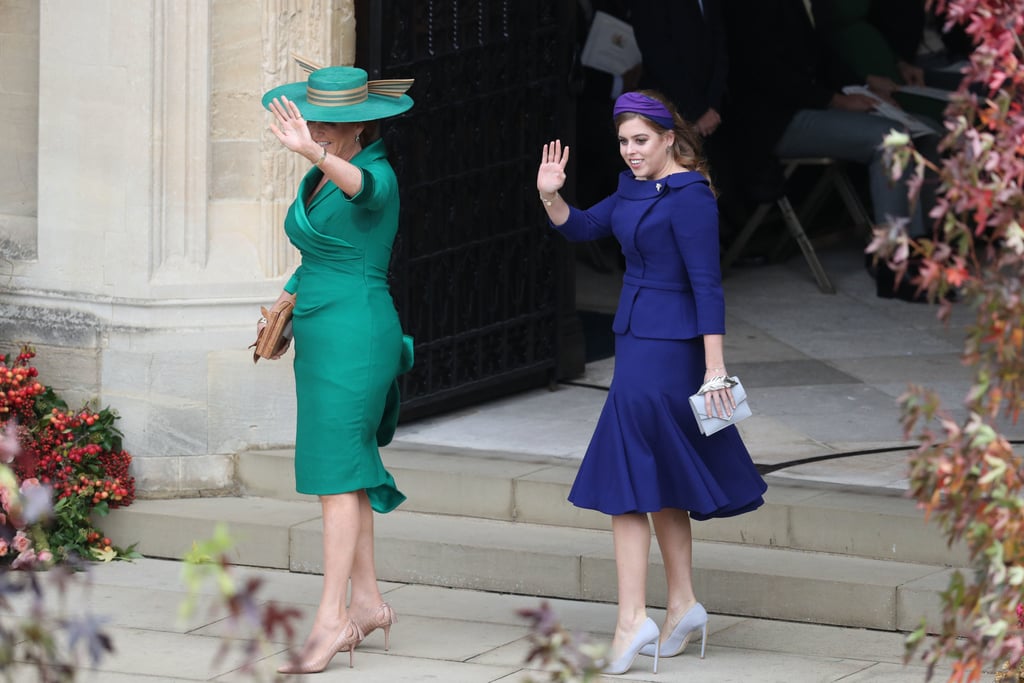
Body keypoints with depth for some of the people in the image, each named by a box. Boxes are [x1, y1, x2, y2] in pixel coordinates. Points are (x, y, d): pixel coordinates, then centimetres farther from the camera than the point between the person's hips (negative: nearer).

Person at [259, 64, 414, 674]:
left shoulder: (378, 176, -15)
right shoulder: (316, 180, 12)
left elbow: (359, 184, -40)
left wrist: (314, 152, -59)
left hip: (356, 333, -9)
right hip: (318, 335, 9)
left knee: (336, 472, -10)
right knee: (350, 469, 11)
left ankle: (332, 617, -9)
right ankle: (368, 601, 18)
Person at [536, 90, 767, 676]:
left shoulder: (689, 197, -16)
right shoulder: (636, 189, 11)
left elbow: (707, 285, -18)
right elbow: (581, 228, 17)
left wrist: (715, 367, -21)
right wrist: (551, 196, -4)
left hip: (665, 349, -10)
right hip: (639, 340, 10)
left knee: (629, 478, -11)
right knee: (663, 481, 14)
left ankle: (633, 617, -13)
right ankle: (684, 605, 21)